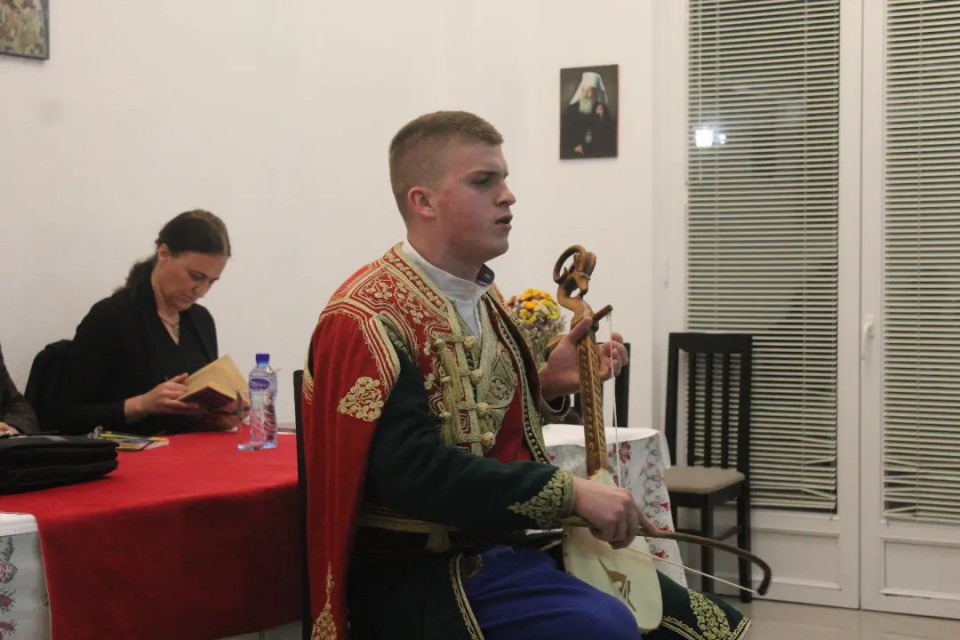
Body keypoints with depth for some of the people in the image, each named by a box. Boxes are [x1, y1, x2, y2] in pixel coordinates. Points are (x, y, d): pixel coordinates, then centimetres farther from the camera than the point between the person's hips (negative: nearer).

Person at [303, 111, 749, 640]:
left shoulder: (481, 299, 13)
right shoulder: (370, 318, -15)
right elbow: (414, 471, -26)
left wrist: (546, 386, 4)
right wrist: (569, 491, -26)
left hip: (512, 542, 9)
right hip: (426, 575, -9)